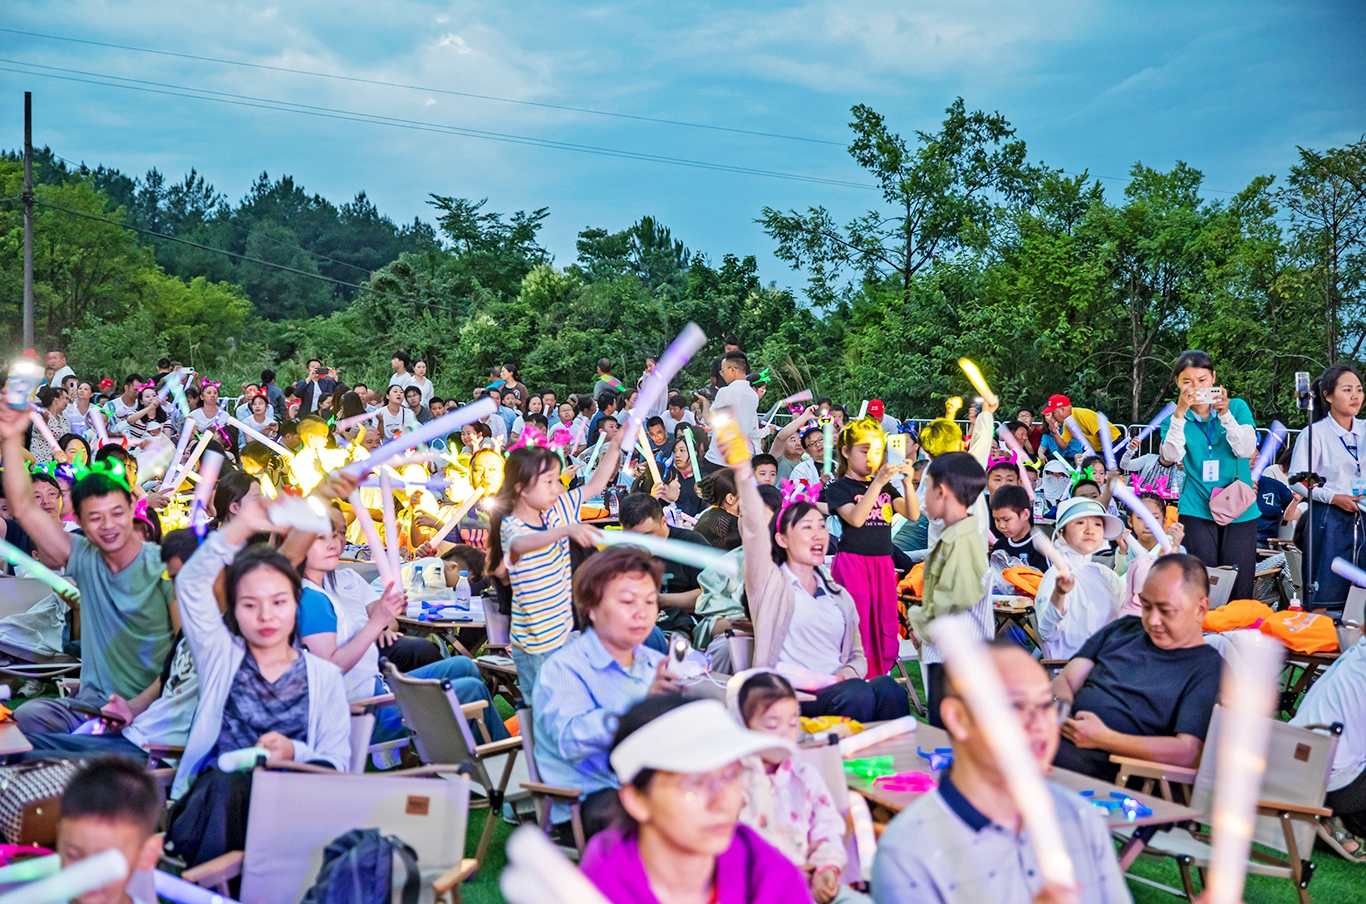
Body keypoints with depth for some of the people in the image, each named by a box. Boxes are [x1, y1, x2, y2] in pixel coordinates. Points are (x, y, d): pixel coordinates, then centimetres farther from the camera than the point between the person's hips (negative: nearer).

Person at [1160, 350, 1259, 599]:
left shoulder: (1237, 407, 5)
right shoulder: (1175, 418, 6)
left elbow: (1246, 449, -8)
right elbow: (1171, 456, -12)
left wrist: (1226, 414, -18)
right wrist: (1180, 414, -20)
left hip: (1239, 508, 0)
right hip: (1197, 509, 0)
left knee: (1239, 585, 0)